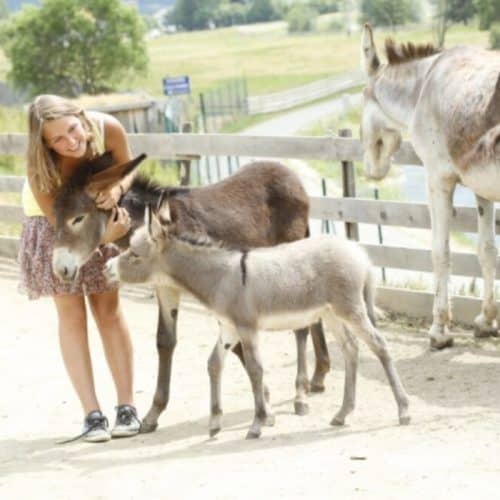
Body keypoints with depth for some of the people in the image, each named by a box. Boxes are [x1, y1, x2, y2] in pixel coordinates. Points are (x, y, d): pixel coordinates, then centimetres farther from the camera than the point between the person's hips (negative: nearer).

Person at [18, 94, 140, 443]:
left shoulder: (107, 128, -33)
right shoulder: (40, 169, -37)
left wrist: (117, 189, -34)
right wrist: (106, 236, -44)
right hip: (53, 221, -2)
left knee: (108, 308, 5)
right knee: (72, 314, -3)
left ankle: (127, 407, 9)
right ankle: (93, 414, -1)